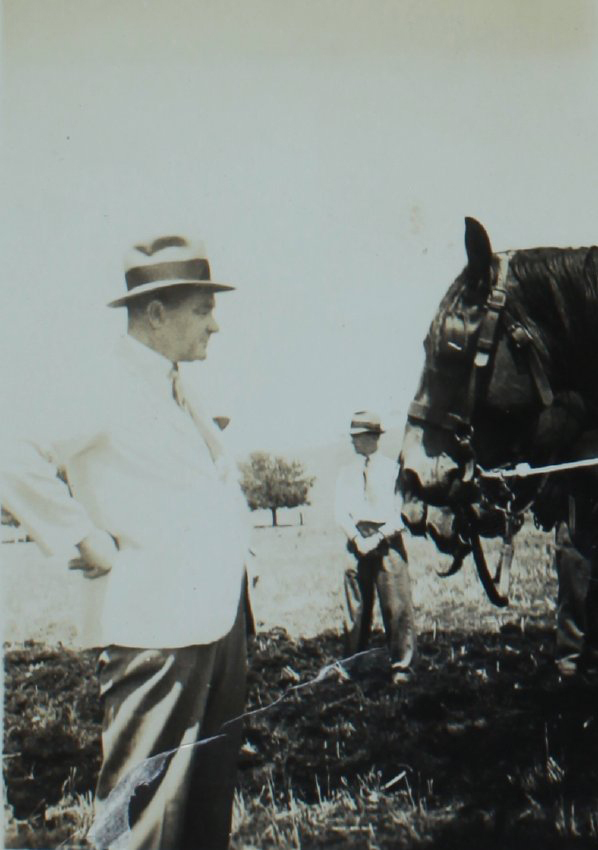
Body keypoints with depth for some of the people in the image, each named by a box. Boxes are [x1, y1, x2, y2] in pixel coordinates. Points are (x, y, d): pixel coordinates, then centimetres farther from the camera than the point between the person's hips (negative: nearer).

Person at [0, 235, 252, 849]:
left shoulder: (180, 394, 16)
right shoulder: (102, 392, -13)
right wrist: (89, 543, -19)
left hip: (218, 621, 9)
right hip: (155, 630, -9)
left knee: (209, 796, 18)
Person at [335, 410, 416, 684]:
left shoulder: (392, 469, 3)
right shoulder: (346, 472, 13)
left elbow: (402, 509, -2)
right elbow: (341, 512, 7)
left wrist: (378, 537, -12)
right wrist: (357, 538, -9)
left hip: (388, 541, -3)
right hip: (357, 542, 3)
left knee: (397, 606, -7)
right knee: (356, 608, 7)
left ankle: (402, 666, 1)